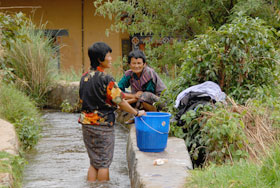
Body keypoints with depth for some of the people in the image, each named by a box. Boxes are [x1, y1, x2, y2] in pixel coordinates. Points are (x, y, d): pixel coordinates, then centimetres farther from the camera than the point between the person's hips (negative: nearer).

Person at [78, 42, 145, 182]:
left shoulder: (85, 77, 7)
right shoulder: (106, 79, -16)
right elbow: (120, 102, -12)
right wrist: (137, 113, 1)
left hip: (86, 123, 7)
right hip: (102, 125, -7)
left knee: (94, 163, 13)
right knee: (103, 164, 2)